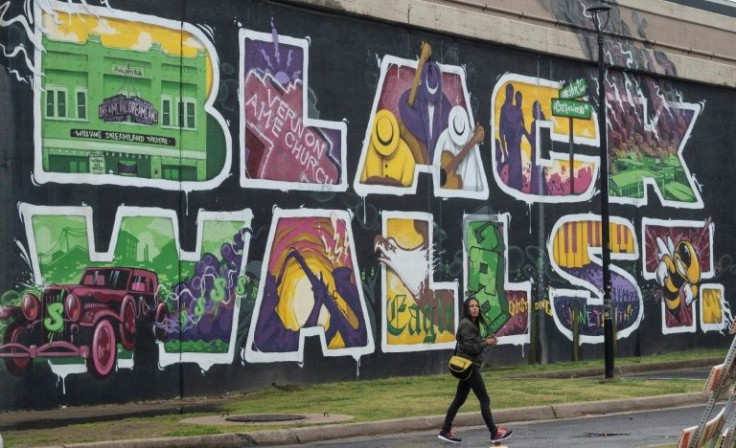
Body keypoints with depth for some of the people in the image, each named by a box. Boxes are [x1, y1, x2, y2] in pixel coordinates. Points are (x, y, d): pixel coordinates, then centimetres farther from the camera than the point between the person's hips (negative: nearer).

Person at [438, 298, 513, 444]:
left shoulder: (472, 323, 15)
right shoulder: (466, 324, -15)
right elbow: (470, 347, -20)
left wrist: (486, 340, 1)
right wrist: (486, 343, -11)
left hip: (468, 367, 10)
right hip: (469, 366, -10)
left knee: (459, 400, 11)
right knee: (485, 400, -4)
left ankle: (446, 431, 13)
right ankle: (494, 432, 2)